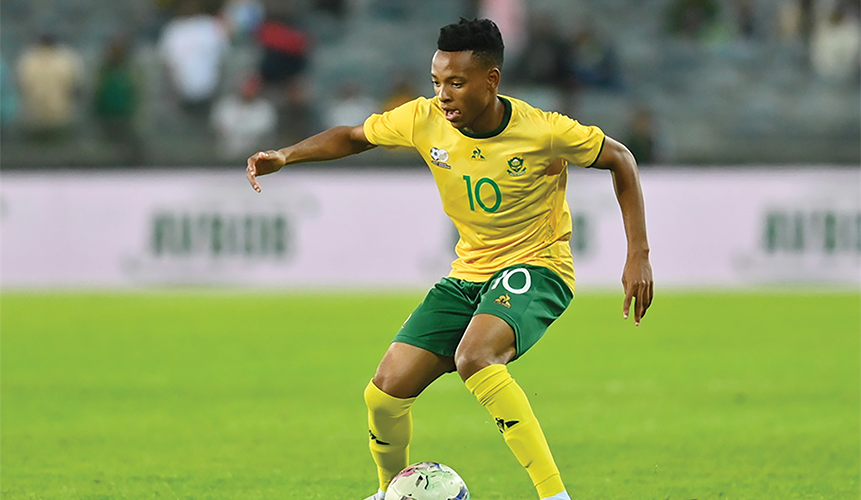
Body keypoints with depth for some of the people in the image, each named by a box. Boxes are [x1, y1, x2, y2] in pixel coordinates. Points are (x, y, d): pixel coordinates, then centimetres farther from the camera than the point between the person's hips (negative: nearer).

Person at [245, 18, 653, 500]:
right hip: (469, 274, 5)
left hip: (536, 267, -5)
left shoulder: (542, 132, -20)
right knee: (386, 391, -6)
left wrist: (639, 254, -9)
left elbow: (621, 160, -5)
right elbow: (352, 136, 9)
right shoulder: (425, 120, -9)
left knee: (474, 357, -36)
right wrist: (285, 156, -8)